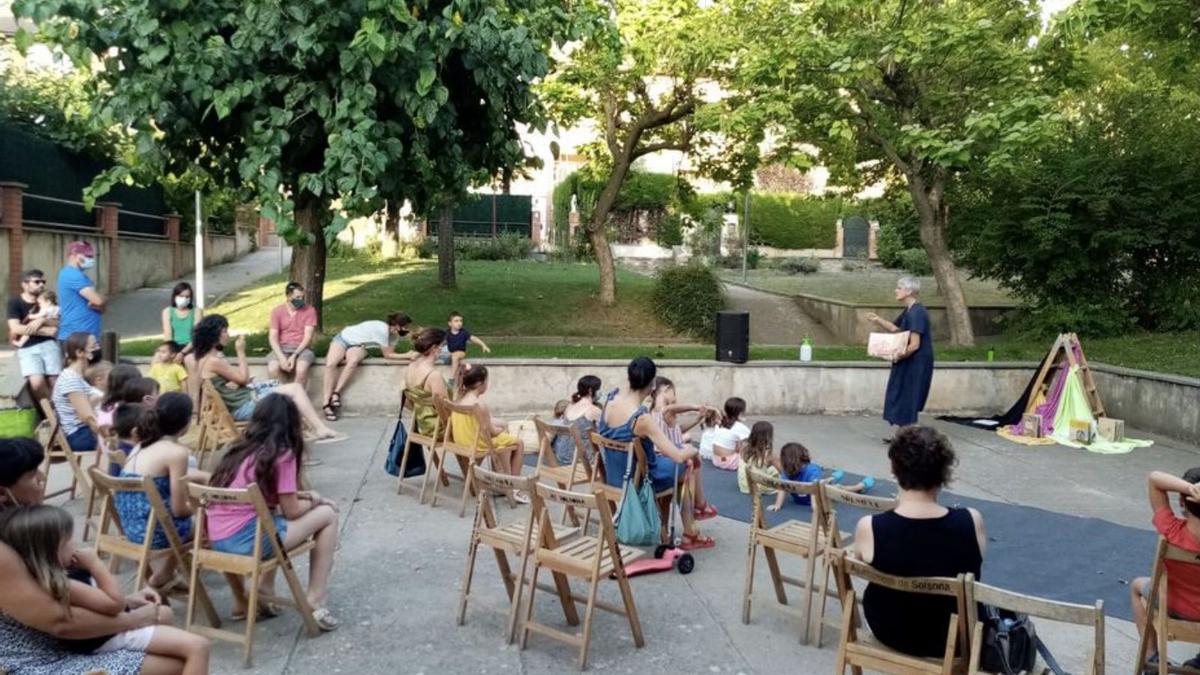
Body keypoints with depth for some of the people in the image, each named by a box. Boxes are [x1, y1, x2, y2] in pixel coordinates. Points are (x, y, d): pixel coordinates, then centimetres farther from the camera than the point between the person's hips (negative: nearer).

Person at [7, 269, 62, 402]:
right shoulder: (15, 302, 3)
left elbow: (58, 324, 9)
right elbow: (16, 329, -8)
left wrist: (42, 321, -11)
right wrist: (46, 330, -6)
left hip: (49, 344, 3)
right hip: (27, 348, -3)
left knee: (54, 383, -11)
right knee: (37, 383, -24)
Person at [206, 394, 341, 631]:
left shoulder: (241, 449, 15)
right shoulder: (282, 454, -7)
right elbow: (291, 511, -4)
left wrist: (303, 496, 18)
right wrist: (315, 500, 15)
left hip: (217, 540, 8)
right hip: (246, 539, -8)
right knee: (327, 515, 6)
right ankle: (315, 603, 7)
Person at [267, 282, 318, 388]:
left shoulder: (310, 310, 1)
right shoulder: (277, 311, 5)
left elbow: (308, 336, -6)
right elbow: (273, 337, -2)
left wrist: (294, 355, -19)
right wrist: (281, 357, -19)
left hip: (302, 349, -1)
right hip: (282, 348, 2)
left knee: (301, 369, -35)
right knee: (272, 369, -31)